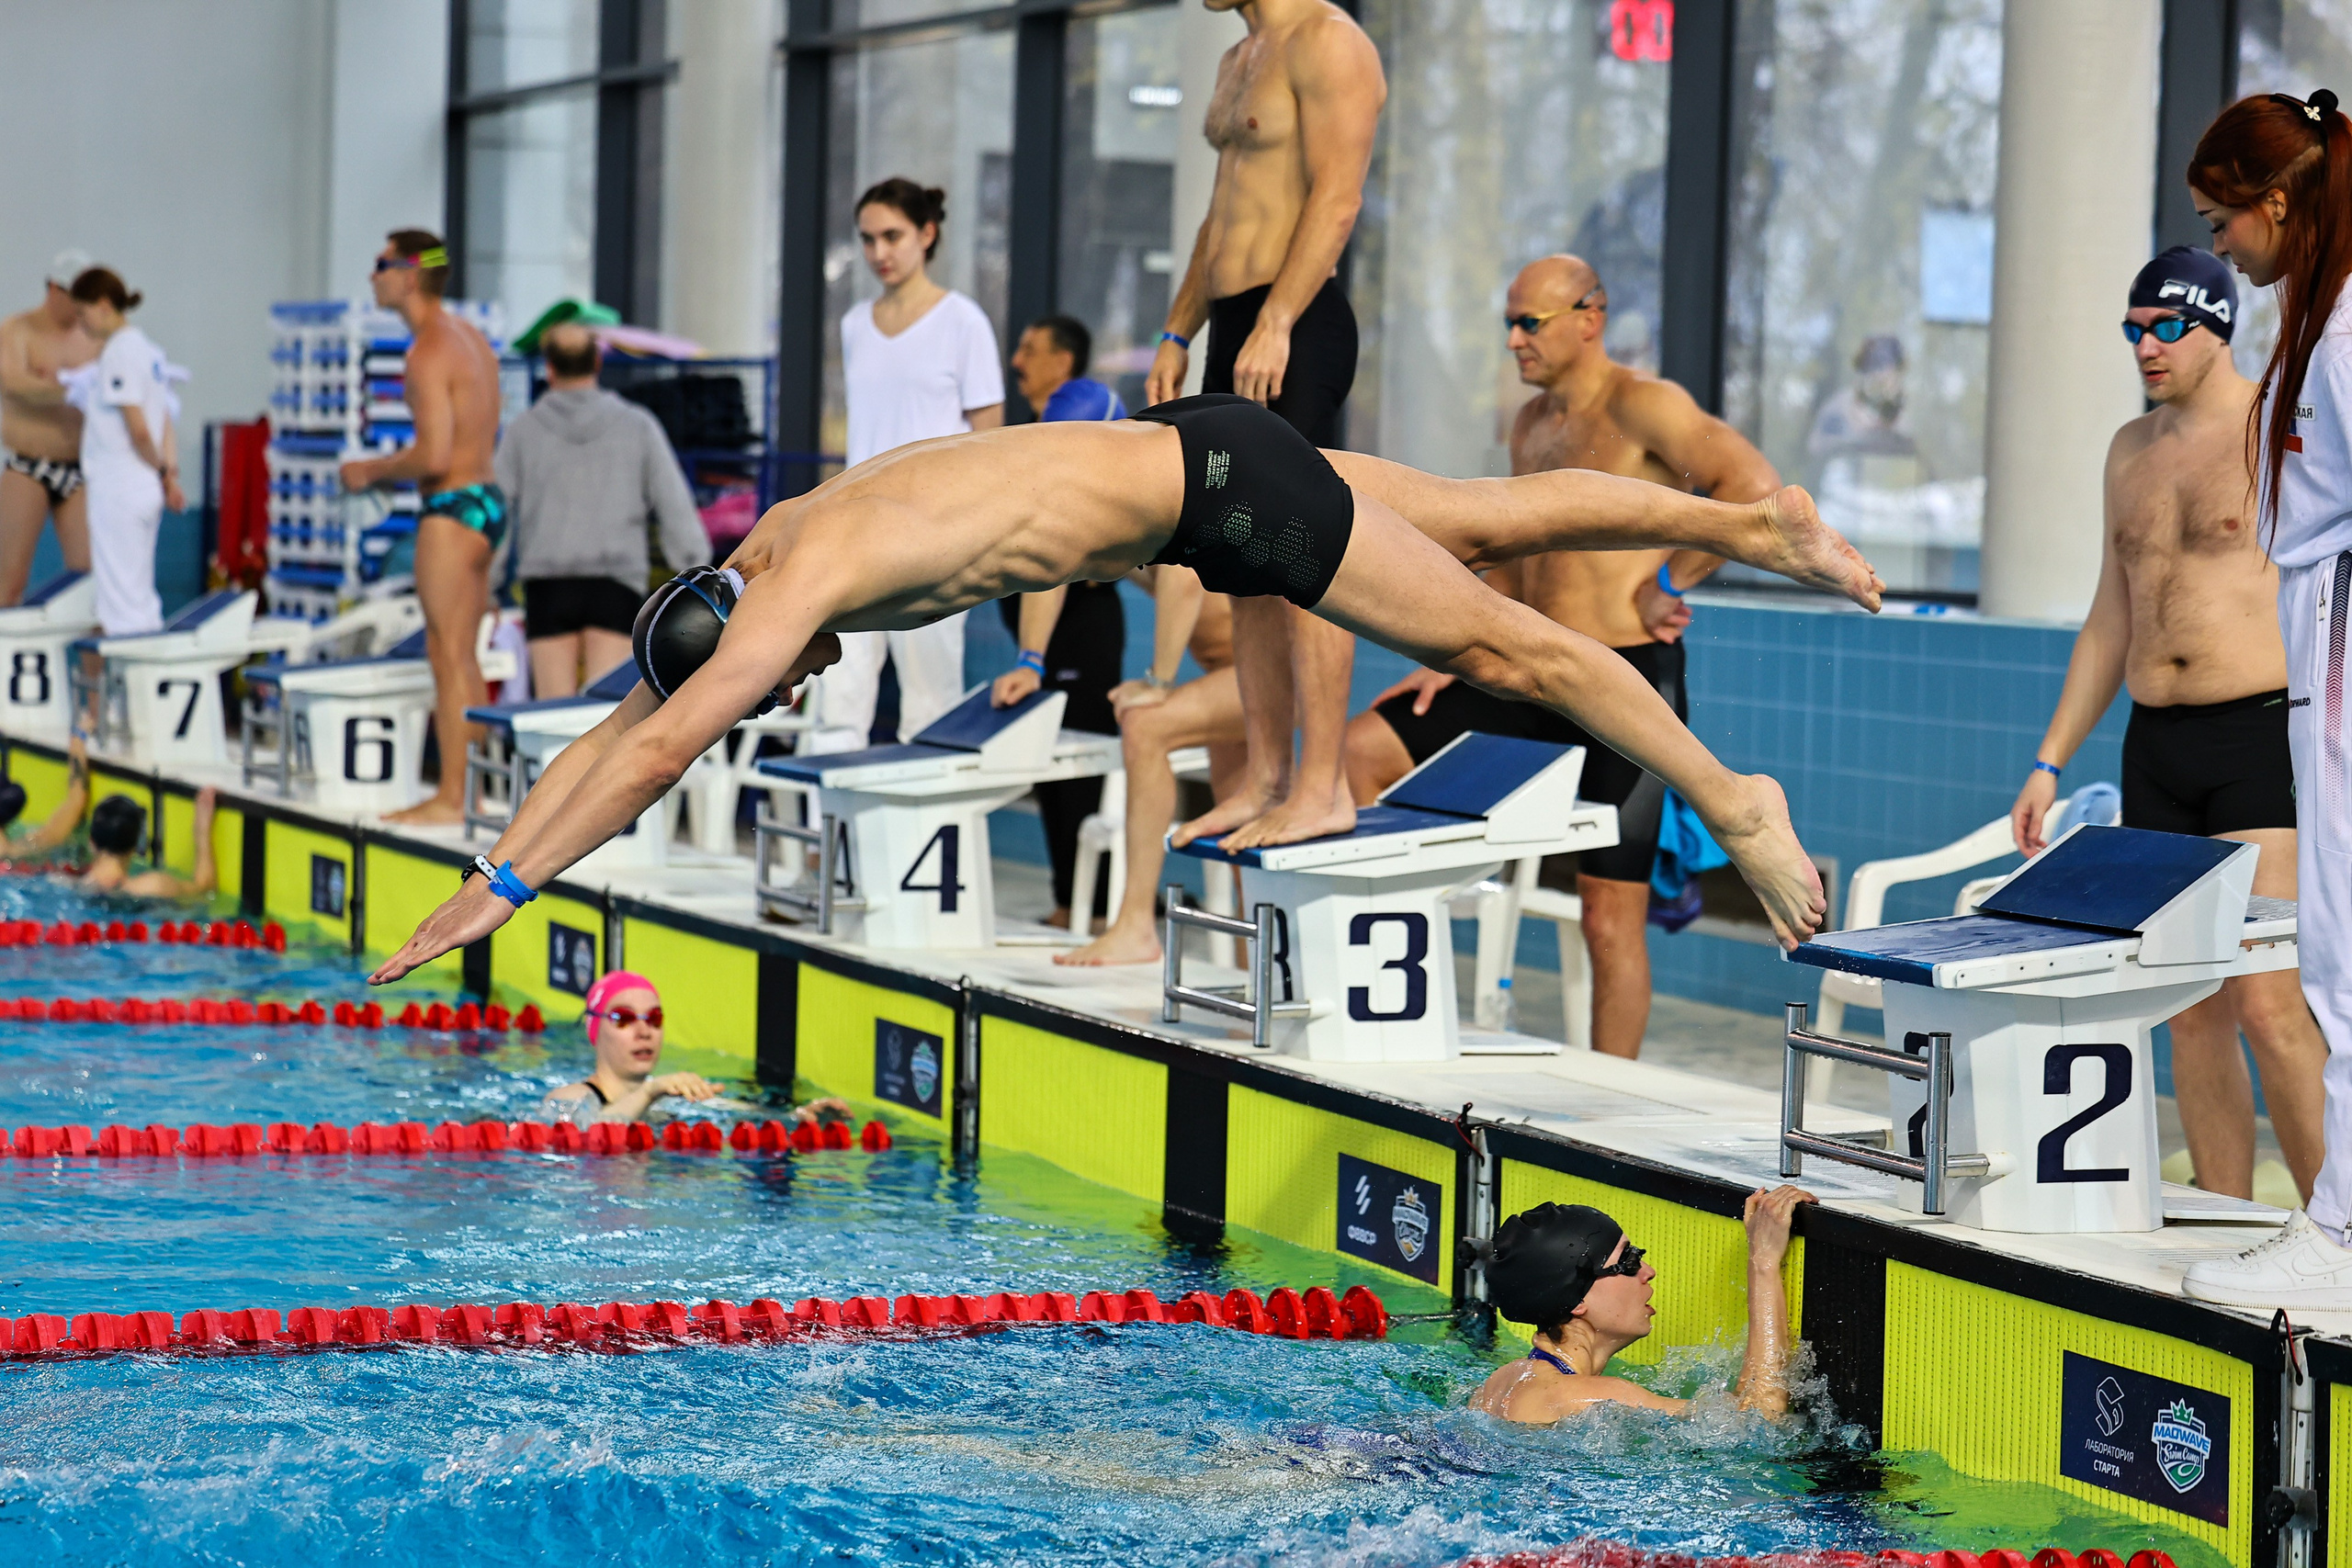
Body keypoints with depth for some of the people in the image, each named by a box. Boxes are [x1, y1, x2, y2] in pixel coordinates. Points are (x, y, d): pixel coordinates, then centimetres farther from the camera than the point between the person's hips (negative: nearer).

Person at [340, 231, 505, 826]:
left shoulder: (428, 352, -16)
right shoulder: (470, 337, 14)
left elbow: (435, 455, -23)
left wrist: (370, 471, -7)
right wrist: (384, 470, 17)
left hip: (453, 508, -10)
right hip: (487, 497, 10)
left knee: (448, 657, -6)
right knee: (461, 658, 14)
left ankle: (450, 798, -5)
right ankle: (475, 788, 17)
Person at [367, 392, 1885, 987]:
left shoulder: (808, 573, -25)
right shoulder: (768, 543, 0)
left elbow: (657, 754, -30)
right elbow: (620, 727, 6)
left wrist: (504, 892, -28)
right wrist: (477, 874, 3)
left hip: (1218, 488, -8)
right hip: (1181, 463, 8)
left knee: (1505, 644, 0)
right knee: (1498, 523, 18)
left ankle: (1732, 800, 9)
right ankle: (1761, 525, 30)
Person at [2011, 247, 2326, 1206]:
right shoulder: (2132, 451, 15)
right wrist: (2049, 761, 18)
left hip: (2263, 739, -6)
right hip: (2156, 749, 7)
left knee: (2266, 1003, -15)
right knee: (2190, 1011, 6)